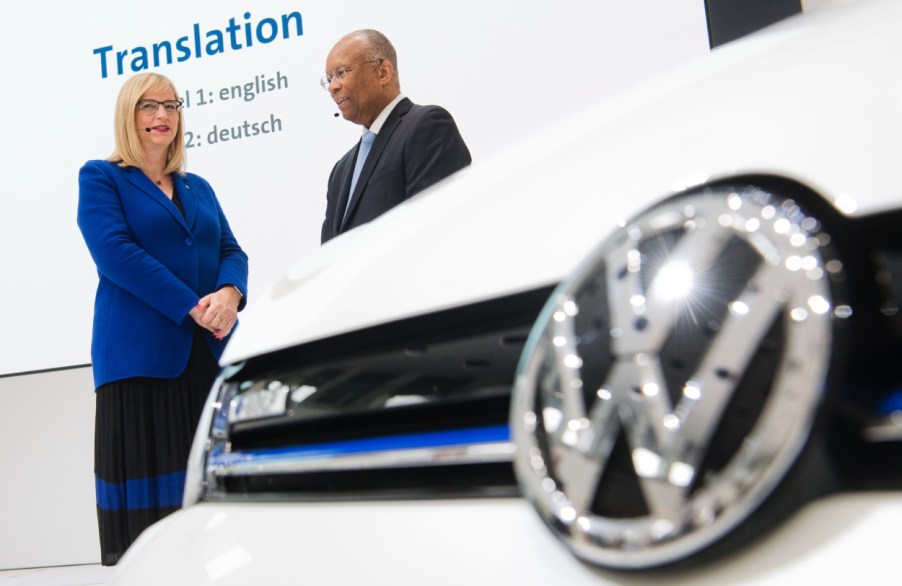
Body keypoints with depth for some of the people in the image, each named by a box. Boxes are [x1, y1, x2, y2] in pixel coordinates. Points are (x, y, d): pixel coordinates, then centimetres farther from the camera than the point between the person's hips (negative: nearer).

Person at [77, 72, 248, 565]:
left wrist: (230, 294, -11)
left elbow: (231, 250, 13)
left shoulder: (198, 188, 22)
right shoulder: (101, 178, 6)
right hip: (141, 355, -5)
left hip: (212, 353, 5)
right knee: (149, 501, -6)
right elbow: (115, 252, -8)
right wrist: (193, 308, -15)